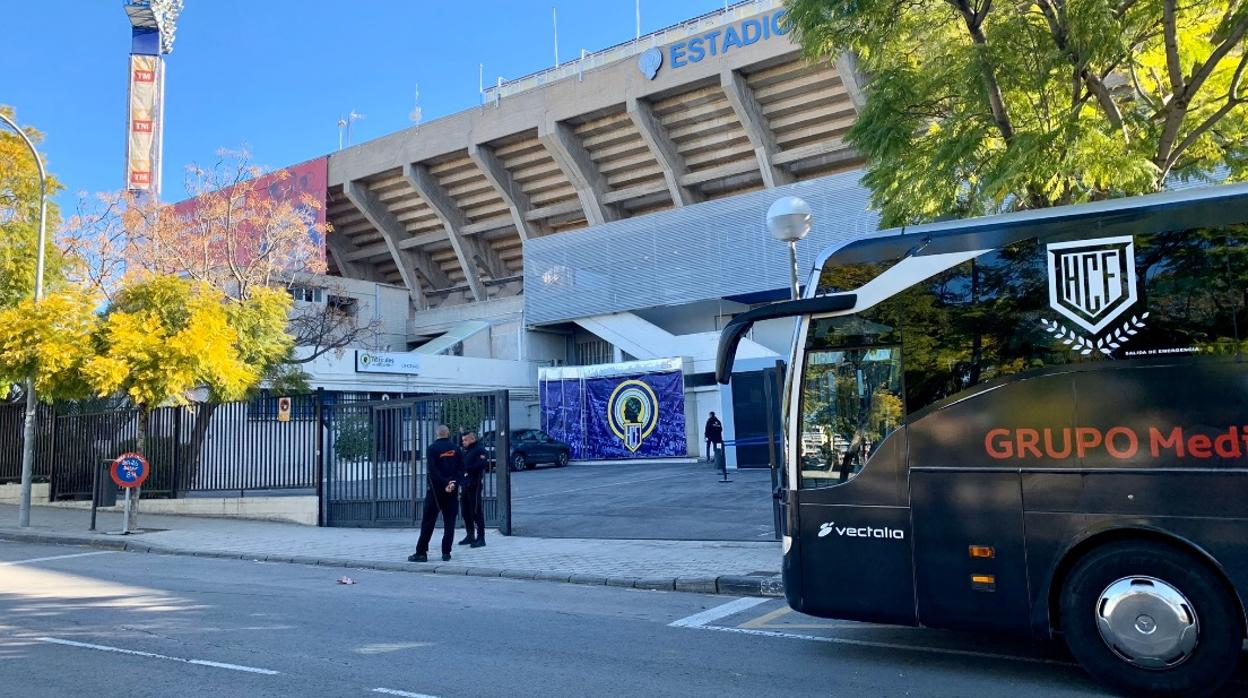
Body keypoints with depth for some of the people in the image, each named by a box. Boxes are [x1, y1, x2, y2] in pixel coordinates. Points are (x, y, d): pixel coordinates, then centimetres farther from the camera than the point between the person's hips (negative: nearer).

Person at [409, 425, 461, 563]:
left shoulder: (432, 448, -6)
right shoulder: (455, 449, 5)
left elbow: (432, 471, -15)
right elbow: (461, 469, -1)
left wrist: (445, 484, -14)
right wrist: (453, 483, -9)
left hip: (435, 490, -3)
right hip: (452, 491, 3)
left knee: (428, 522, 2)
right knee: (449, 522, 7)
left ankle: (421, 552, 1)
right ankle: (446, 553, 5)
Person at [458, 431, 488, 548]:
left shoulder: (480, 450, -7)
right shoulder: (465, 451, 19)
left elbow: (482, 464, -20)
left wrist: (467, 469, -18)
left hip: (474, 484, -8)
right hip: (464, 484, 8)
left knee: (477, 511, -6)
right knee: (465, 511, 12)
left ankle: (481, 538, -2)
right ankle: (470, 536, 23)